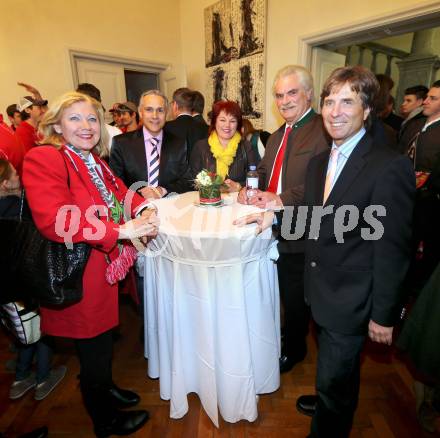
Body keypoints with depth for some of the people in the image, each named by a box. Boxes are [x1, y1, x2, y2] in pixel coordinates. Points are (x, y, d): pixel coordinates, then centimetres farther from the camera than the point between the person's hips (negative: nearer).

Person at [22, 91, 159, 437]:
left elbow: (121, 192, 10)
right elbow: (53, 221, -30)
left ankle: (105, 389, 54)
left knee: (103, 339, 27)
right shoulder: (43, 159, -18)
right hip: (79, 274, -8)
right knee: (93, 348, 13)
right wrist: (122, 230, -33)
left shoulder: (93, 160, 10)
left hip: (107, 265, 8)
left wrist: (142, 210, -11)